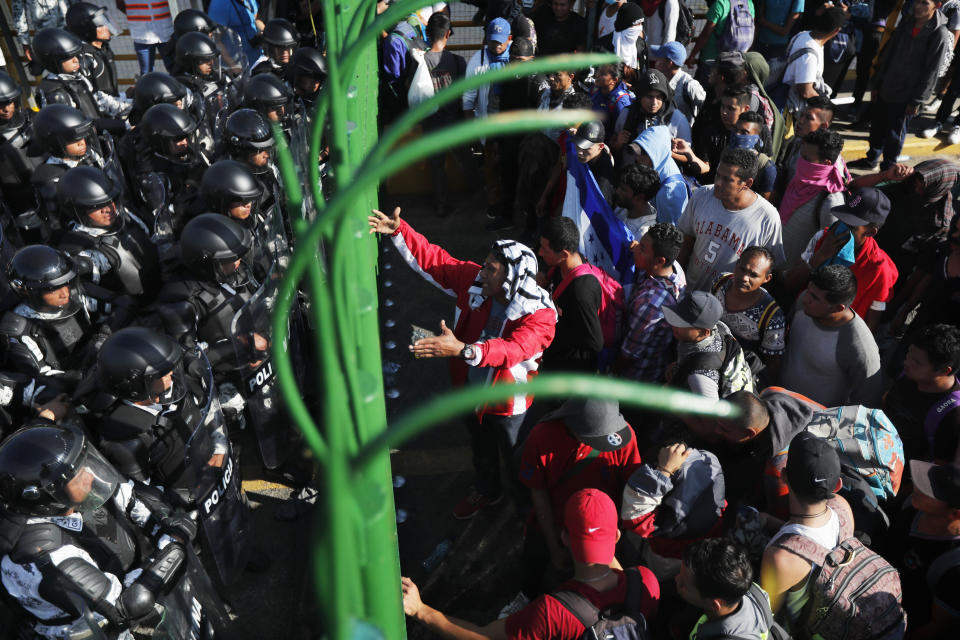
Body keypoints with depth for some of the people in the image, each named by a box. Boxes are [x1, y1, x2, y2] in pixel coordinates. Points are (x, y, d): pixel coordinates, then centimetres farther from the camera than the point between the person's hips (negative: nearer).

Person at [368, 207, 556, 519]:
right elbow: (433, 260, -10)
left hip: (507, 401, -6)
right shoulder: (476, 281, -16)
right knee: (481, 447, 32)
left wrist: (461, 349, -62)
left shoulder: (540, 314, -32)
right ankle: (487, 491, 61)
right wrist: (398, 231, -21)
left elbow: (514, 349, -48)